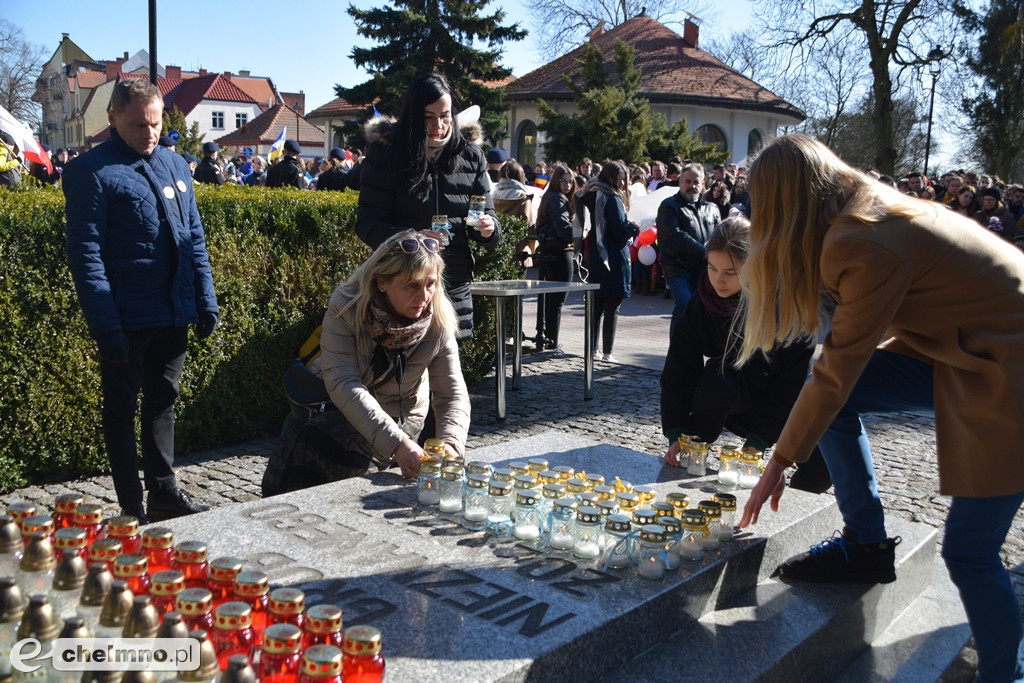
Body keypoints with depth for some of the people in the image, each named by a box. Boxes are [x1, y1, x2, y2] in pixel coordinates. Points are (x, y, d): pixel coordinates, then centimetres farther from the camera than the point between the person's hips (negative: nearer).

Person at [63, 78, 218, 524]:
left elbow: (195, 240, 14)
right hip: (126, 319, -6)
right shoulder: (92, 171, -8)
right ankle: (132, 508, 17)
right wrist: (105, 325, -19)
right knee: (121, 409, 7)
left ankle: (164, 494, 29)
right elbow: (85, 253, -13)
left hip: (174, 315, 6)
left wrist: (206, 302, 8)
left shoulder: (175, 165, 11)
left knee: (162, 403, 16)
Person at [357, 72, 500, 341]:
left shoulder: (470, 155, 6)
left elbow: (487, 214, 11)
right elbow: (367, 224, -7)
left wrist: (487, 228, -13)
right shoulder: (385, 152, -2)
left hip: (454, 287, 3)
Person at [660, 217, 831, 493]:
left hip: (783, 405, 0)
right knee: (718, 376, -34)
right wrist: (676, 433, -24)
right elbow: (678, 371, -14)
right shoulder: (702, 304, -16)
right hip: (734, 405, 1)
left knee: (822, 464, -24)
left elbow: (792, 381, -20)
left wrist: (757, 442, -25)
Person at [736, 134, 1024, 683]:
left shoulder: (871, 247, -26)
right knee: (829, 393, -1)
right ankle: (867, 545, 12)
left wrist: (780, 463, -8)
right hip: (961, 349, 9)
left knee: (968, 550, -3)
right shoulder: (876, 212, 1)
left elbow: (838, 373, -19)